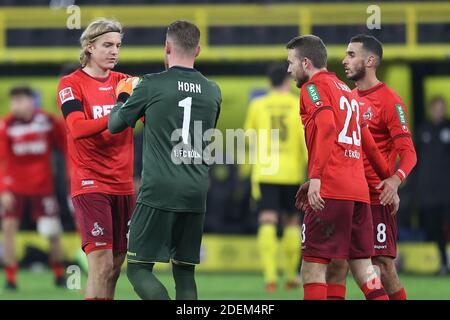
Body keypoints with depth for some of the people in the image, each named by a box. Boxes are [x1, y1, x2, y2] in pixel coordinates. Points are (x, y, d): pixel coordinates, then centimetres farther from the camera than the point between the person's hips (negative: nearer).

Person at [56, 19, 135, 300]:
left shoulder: (124, 82, 12)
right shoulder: (71, 84, -3)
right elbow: (77, 129, -19)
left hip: (123, 185, 6)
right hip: (90, 184, -6)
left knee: (115, 266, 8)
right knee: (101, 263, -15)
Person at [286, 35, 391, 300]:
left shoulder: (314, 87, -1)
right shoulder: (347, 91, 24)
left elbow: (326, 128, -18)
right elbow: (368, 145, 26)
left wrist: (316, 178, -22)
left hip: (330, 190, -8)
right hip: (359, 191, 8)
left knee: (313, 265, -7)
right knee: (362, 264, 8)